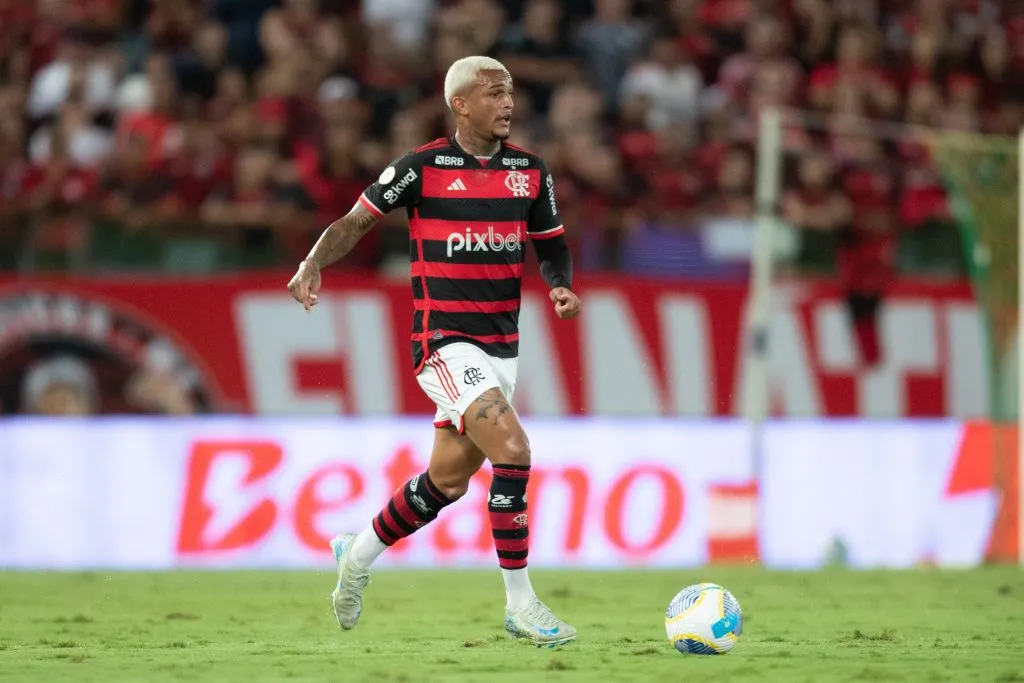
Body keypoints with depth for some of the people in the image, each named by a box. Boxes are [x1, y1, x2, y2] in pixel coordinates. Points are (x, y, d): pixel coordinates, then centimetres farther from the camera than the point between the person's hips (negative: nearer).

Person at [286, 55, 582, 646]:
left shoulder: (530, 171, 7)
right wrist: (313, 265, -16)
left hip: (502, 347, 6)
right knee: (512, 450, -21)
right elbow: (356, 222, 1)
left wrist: (563, 287, -4)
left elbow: (552, 246, 16)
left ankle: (358, 556, 36)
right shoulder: (421, 168, -7)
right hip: (445, 341, -6)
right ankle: (520, 603, -14)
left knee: (448, 480, 11)